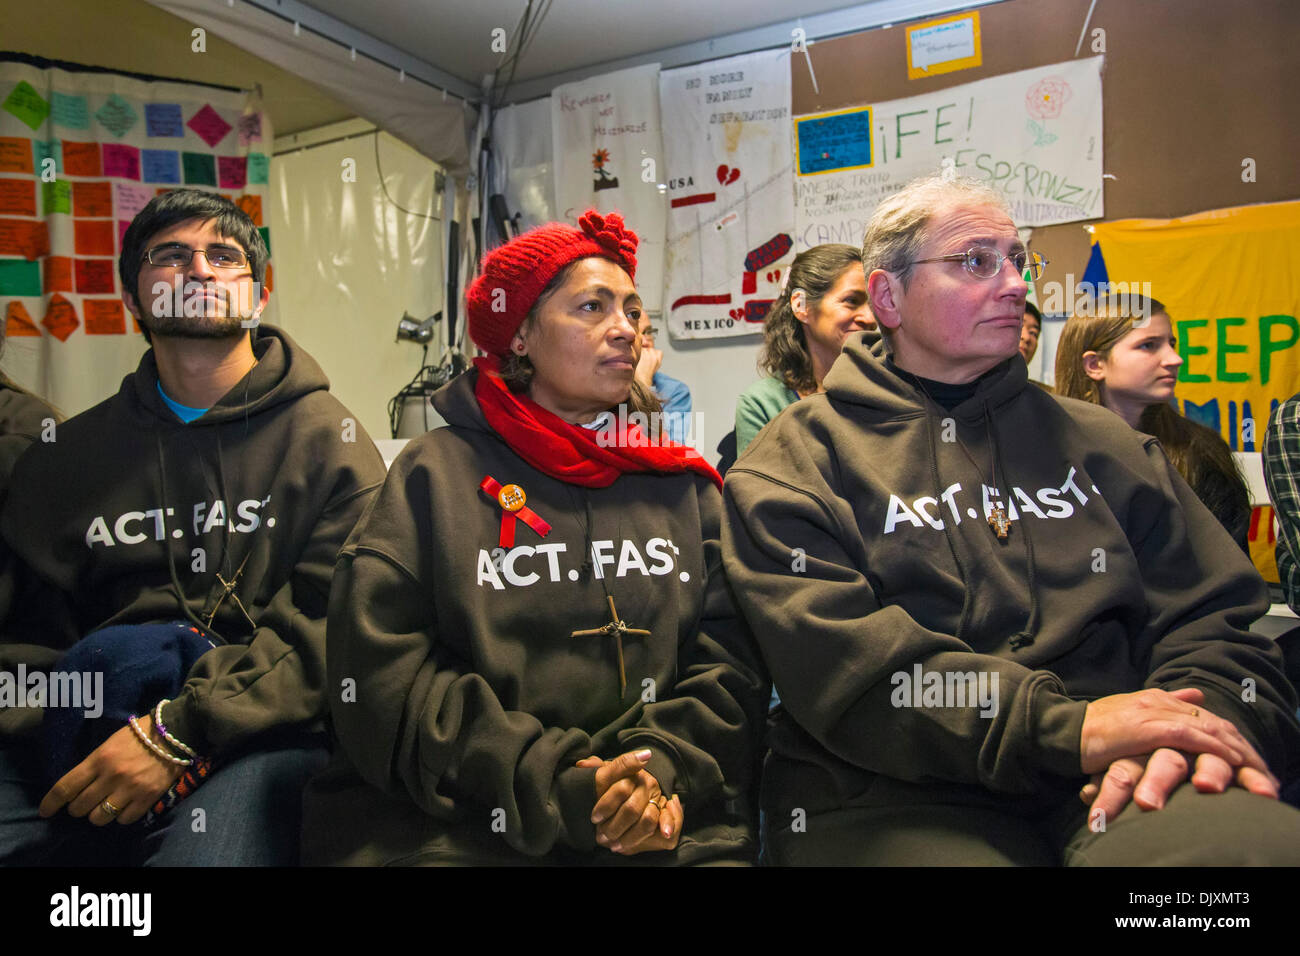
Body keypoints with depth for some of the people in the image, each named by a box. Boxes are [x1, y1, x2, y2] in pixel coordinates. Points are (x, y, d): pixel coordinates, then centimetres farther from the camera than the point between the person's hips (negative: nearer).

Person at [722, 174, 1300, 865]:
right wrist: (1066, 727, -16)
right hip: (896, 796, -2)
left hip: (1102, 786, 3)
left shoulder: (1099, 442, 22)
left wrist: (1203, 714, -10)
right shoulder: (799, 456, 7)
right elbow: (835, 659, -8)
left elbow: (1214, 615, 14)